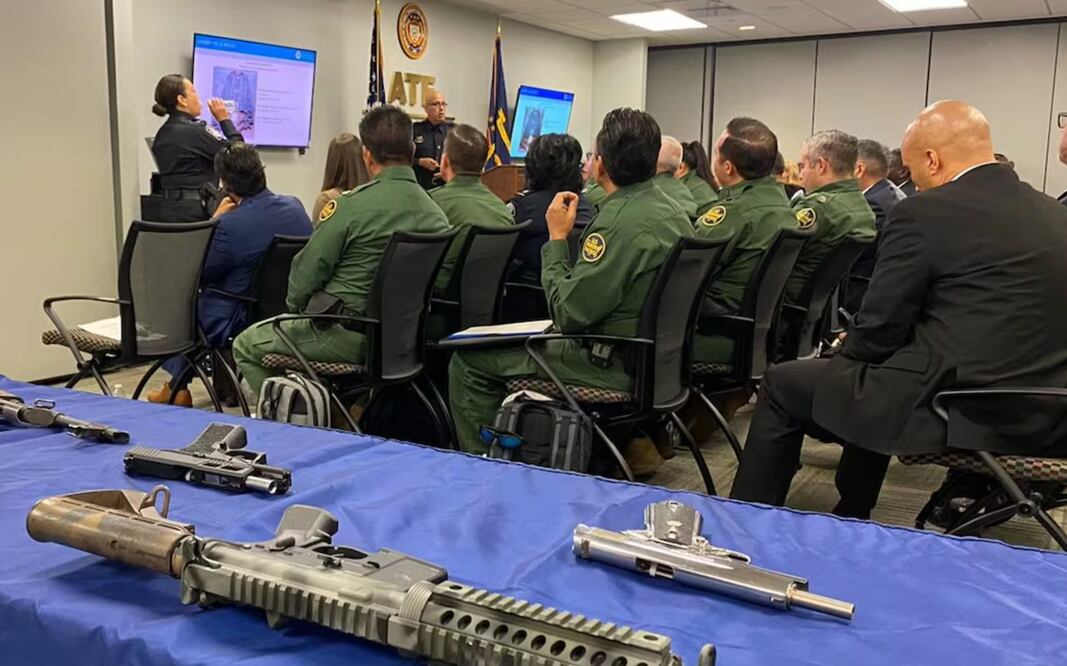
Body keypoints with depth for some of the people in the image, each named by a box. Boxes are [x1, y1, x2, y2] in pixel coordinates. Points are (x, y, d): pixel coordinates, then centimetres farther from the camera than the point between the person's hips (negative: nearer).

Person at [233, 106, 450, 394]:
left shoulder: (353, 204, -17)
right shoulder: (437, 215, -2)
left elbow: (308, 270, -11)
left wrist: (294, 305, 11)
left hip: (347, 337, -7)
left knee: (245, 346, 13)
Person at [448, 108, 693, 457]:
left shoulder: (621, 222, -25)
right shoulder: (671, 210, 6)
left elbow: (566, 313, -21)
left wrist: (557, 238, -11)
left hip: (616, 365, -10)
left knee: (468, 361, -2)